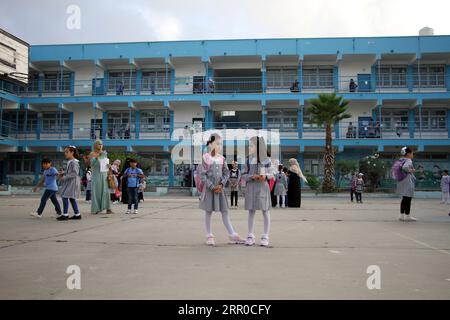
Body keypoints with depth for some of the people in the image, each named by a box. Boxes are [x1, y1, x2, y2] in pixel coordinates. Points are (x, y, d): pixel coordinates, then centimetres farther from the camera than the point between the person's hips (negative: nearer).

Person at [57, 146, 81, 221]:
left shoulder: (74, 162, -16)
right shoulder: (69, 162, 14)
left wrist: (64, 177, -21)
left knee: (65, 196, -10)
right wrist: (62, 174, 8)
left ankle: (65, 214, -4)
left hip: (72, 182, -10)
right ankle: (77, 214, 17)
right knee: (71, 198, 12)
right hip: (68, 182, 10)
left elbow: (74, 173, -22)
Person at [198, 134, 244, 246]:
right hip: (209, 188, -3)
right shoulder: (205, 158, -7)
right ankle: (209, 236, 15)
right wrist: (212, 187, -13)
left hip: (220, 188, 4)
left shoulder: (222, 158, 5)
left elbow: (226, 173, 7)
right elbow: (202, 174, -10)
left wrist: (221, 184, -8)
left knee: (225, 211, 5)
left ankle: (232, 235, 8)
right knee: (208, 211, 5)